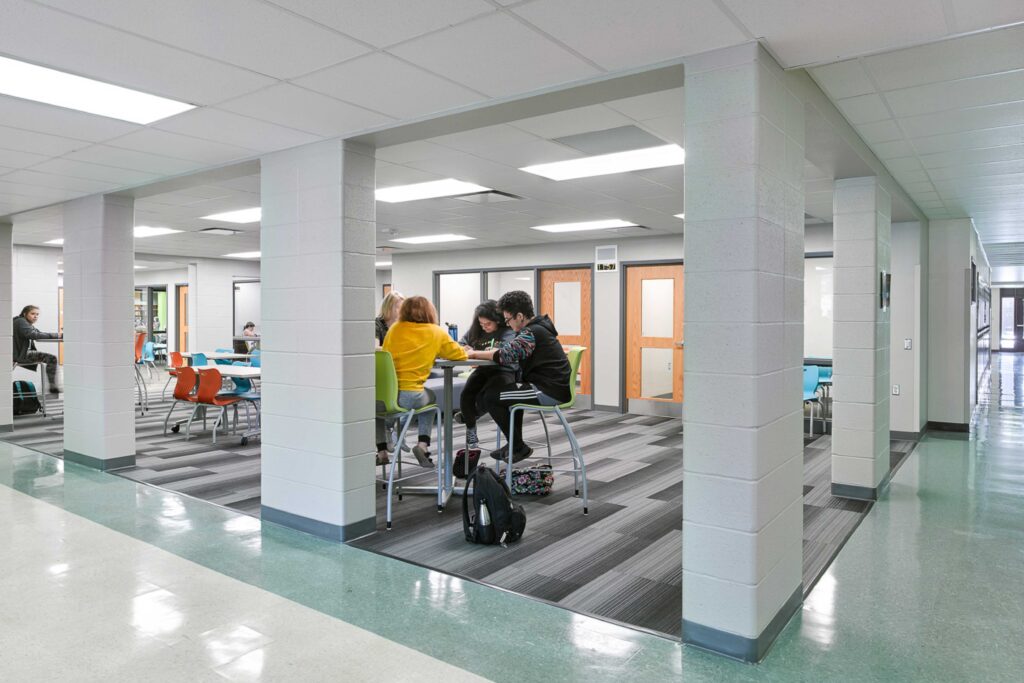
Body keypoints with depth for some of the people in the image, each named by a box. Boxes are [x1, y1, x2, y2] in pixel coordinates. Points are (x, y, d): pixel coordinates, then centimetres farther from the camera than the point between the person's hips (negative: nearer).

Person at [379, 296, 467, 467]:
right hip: (410, 396, -1)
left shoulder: (395, 329, 9)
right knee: (430, 397, 34)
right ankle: (423, 444, 17)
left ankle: (381, 451, 27)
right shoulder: (436, 332, 4)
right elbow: (460, 354, 12)